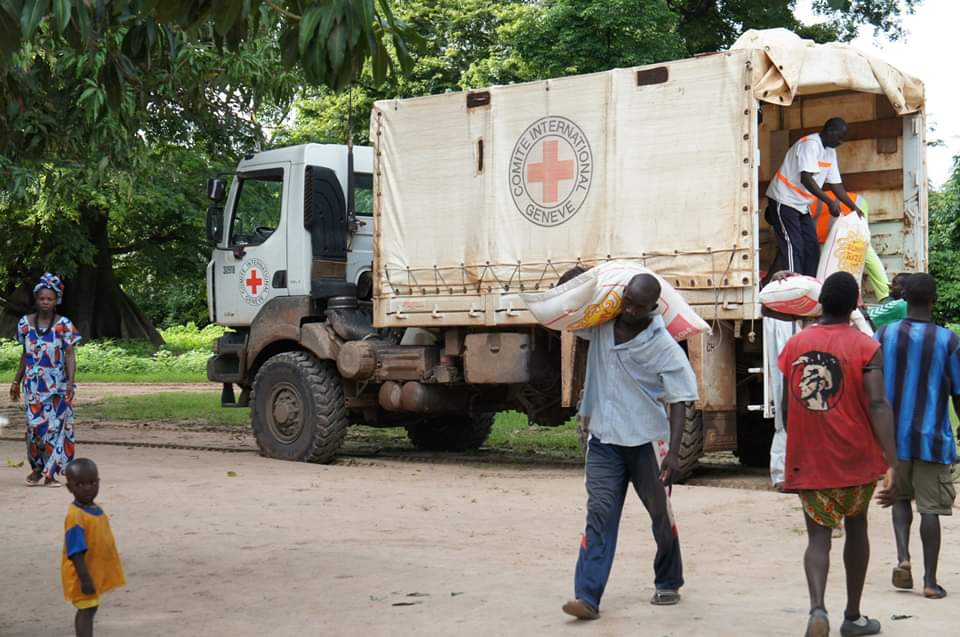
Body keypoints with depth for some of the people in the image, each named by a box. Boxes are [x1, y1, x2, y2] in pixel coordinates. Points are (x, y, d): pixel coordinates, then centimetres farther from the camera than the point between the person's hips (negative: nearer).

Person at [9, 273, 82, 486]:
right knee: (34, 425, 0)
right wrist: (16, 381, 15)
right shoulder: (25, 323, 6)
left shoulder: (63, 324, -4)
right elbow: (25, 354, 14)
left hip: (57, 384, -2)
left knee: (56, 425, -4)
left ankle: (50, 473, 2)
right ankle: (36, 467, 15)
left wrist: (71, 383, -17)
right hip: (33, 384, 3)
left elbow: (70, 355, -7)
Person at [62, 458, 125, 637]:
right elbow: (76, 552, -26)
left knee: (89, 610, 18)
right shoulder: (75, 516, -24)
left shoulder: (96, 510, 6)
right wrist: (85, 578, -28)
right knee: (87, 611, -6)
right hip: (84, 576, -9)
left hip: (96, 572, 9)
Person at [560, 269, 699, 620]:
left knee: (661, 514, 12)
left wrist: (673, 453, -19)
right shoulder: (601, 325, -3)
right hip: (604, 438, 2)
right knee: (600, 512, -6)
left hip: (645, 441, -2)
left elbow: (678, 401, -11)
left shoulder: (664, 348, -13)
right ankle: (587, 597, -12)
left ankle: (668, 584, 33)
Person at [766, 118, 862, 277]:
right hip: (784, 201, -10)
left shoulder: (830, 152, 10)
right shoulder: (810, 144, -19)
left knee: (812, 249, 6)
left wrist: (854, 207, 6)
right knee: (793, 249, -14)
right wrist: (829, 202, -29)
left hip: (801, 205, 10)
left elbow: (836, 184, 13)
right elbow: (806, 178, -28)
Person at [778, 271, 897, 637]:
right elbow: (877, 406, -18)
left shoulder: (795, 345, 2)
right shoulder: (866, 347, -8)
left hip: (808, 461, 1)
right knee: (856, 529, 19)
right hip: (856, 458, -1)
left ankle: (817, 607, -22)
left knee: (818, 536, 5)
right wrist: (893, 463, -21)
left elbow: (786, 407, 7)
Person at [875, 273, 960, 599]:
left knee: (900, 497, 20)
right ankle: (930, 581, 6)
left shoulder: (884, 335, -1)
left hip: (894, 437, 2)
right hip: (933, 438, -2)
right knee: (930, 508, 3)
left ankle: (903, 557, 1)